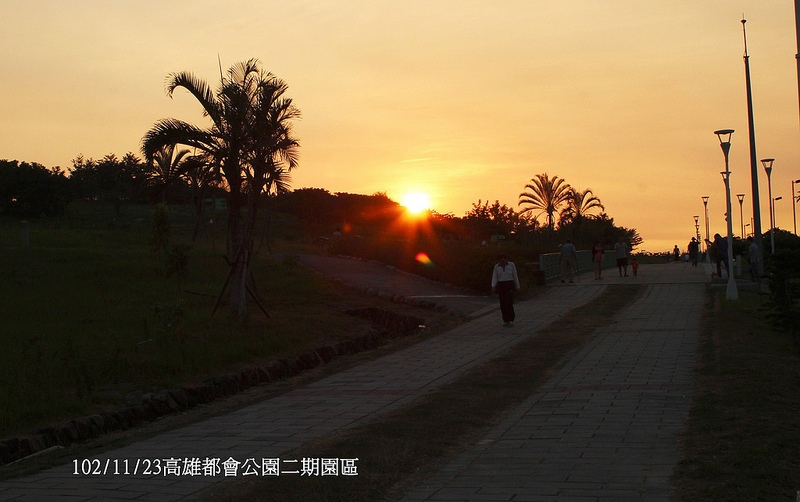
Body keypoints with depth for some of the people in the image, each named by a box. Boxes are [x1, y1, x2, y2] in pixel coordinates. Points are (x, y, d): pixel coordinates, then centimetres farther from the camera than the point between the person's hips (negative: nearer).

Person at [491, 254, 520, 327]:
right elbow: (494, 278, -1)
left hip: (510, 285, -3)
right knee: (503, 304, 3)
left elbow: (515, 276, 1)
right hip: (501, 286, 3)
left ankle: (511, 320, -7)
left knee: (509, 303, -12)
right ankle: (505, 320, 13)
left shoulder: (511, 265, -4)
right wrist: (493, 287, -15)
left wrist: (517, 287, 4)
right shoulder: (496, 267, 2)